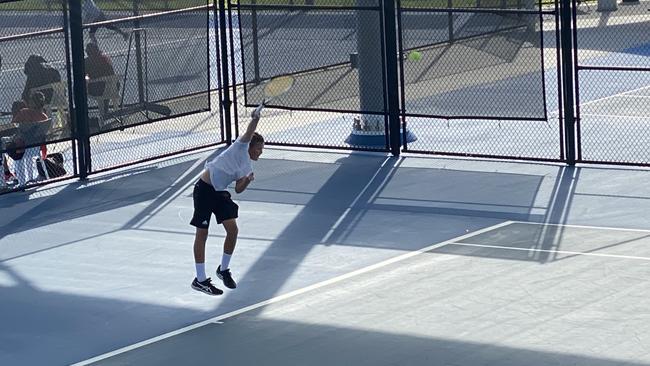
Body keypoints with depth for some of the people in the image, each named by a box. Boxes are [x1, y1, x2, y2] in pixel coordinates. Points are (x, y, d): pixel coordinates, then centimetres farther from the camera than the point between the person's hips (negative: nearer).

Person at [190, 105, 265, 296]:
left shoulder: (247, 167, 12)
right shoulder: (241, 147, -9)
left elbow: (238, 189, 7)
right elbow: (249, 134, -28)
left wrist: (247, 180, -12)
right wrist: (255, 120, -46)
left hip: (220, 193, 8)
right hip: (204, 190, -8)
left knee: (233, 230, 0)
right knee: (202, 234, -3)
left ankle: (224, 269, 21)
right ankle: (200, 280, 1)